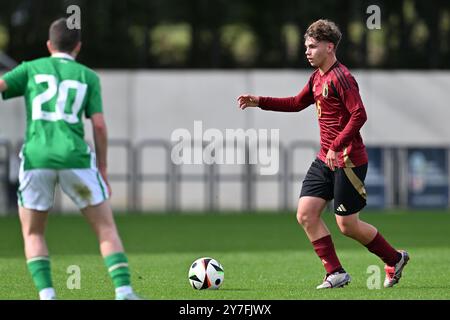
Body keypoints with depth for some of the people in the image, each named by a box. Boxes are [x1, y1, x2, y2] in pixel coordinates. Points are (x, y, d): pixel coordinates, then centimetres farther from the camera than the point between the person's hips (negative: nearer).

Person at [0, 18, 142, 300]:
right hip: (75, 157, 0)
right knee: (106, 228, 9)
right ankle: (124, 292, -7)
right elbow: (99, 125, 6)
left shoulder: (30, 68, 15)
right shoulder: (88, 77, 14)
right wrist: (103, 169, 13)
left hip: (36, 157, 0)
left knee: (33, 234, 15)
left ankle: (46, 295, -3)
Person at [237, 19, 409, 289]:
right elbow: (297, 103, 27)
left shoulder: (340, 77, -17)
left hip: (349, 161, -9)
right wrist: (260, 102, 19)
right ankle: (336, 274, 4)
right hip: (326, 158, 9)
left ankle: (396, 259, 18)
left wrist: (336, 146, -27)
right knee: (306, 214, -1)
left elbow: (359, 115, -24)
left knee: (347, 225, -3)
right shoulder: (317, 77, 12)